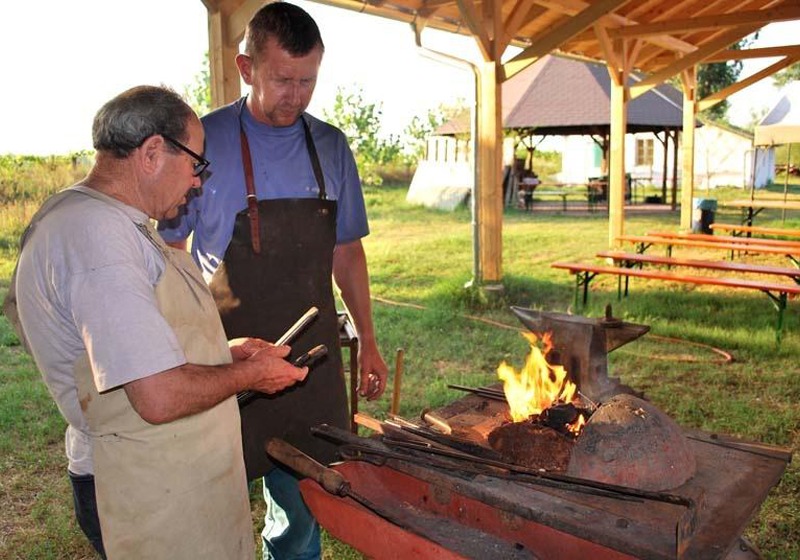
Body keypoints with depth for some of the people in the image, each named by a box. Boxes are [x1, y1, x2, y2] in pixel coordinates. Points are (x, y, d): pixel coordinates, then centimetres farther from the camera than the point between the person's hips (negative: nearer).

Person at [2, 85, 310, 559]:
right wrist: (249, 373, -12)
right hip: (150, 497, -10)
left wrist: (224, 353, 8)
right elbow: (161, 397, -29)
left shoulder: (106, 222, 10)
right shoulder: (97, 235, -25)